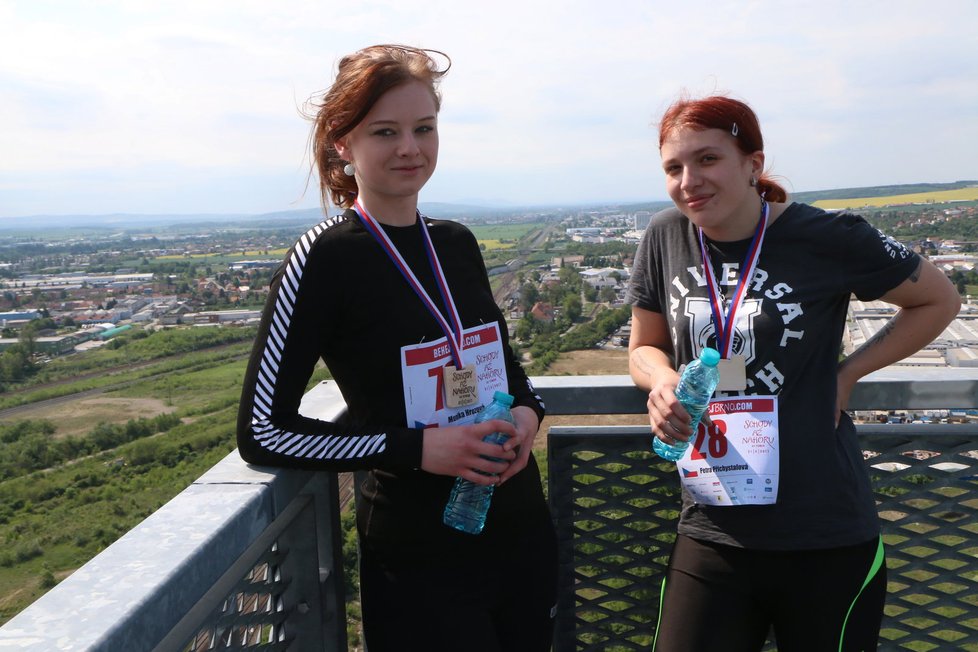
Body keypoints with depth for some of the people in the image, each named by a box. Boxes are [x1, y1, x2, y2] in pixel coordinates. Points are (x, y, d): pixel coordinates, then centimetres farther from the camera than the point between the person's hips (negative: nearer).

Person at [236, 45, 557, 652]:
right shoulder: (325, 258, -14)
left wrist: (527, 410, -4)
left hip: (524, 534, 6)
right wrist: (415, 448, -21)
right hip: (421, 565, -6)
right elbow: (263, 431, -14)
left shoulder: (457, 242, 3)